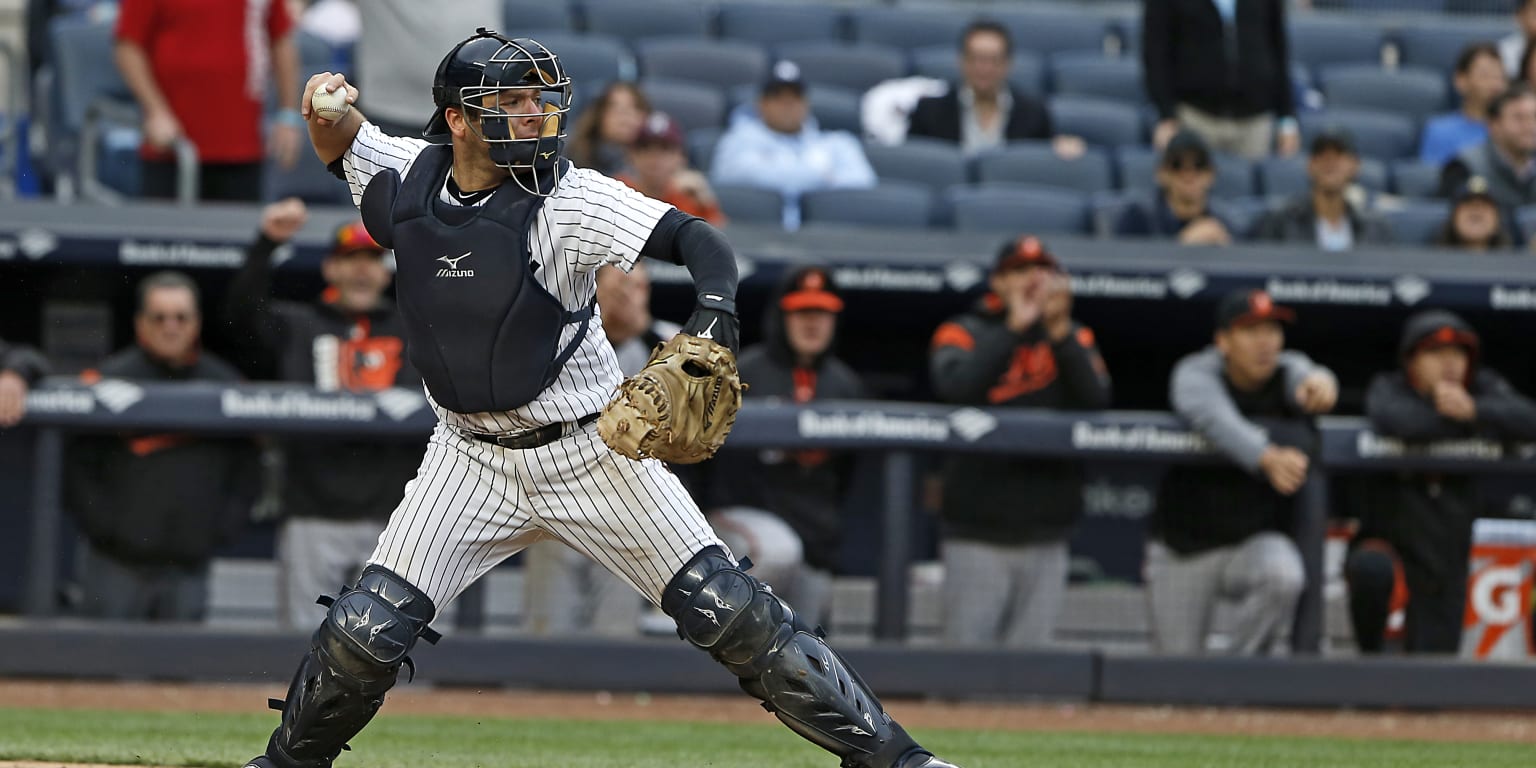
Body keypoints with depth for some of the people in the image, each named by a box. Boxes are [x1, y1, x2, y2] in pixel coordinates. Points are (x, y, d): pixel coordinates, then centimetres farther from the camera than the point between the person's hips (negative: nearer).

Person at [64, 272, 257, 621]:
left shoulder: (225, 382, 9)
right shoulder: (111, 378, -2)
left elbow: (245, 471, 13)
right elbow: (78, 466, -3)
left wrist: (222, 526, 2)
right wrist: (104, 526, -9)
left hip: (189, 566, 3)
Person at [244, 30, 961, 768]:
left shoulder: (569, 197, -16)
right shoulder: (410, 179, -4)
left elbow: (694, 237, -25)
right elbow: (339, 144, 16)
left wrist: (716, 304, -45)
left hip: (591, 451, -3)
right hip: (472, 458, 3)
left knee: (730, 610, -7)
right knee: (366, 631, -5)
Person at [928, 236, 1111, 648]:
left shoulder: (1074, 341, 12)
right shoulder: (965, 333, 4)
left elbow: (1096, 399, -6)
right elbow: (956, 386, -17)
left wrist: (1059, 330, -14)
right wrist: (1015, 326, -16)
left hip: (1045, 540, 3)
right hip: (978, 534, -3)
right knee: (968, 653, -8)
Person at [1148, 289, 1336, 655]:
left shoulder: (1288, 371, -6)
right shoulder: (1196, 374, -16)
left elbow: (1301, 376, -33)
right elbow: (1217, 419, -39)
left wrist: (1317, 381, -61)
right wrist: (1267, 457, -60)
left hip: (1258, 539, 1)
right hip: (1184, 549, -1)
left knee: (1284, 576, -32)